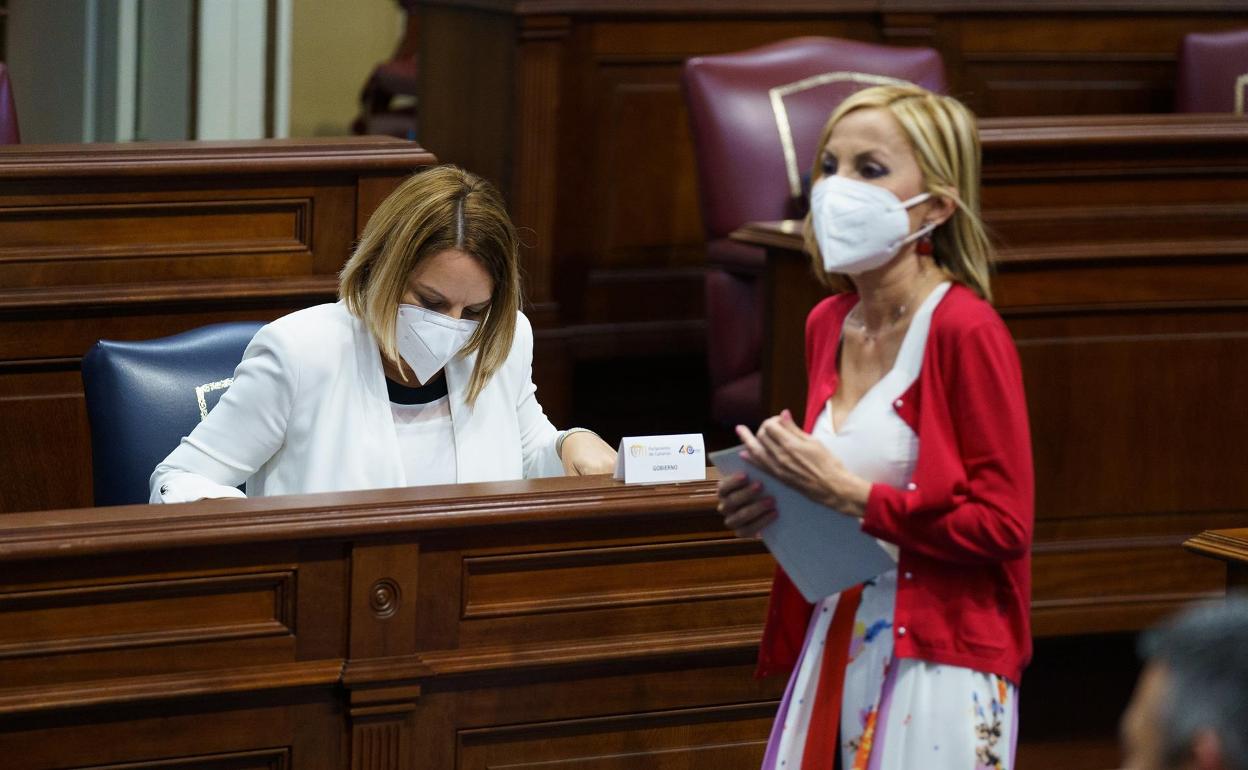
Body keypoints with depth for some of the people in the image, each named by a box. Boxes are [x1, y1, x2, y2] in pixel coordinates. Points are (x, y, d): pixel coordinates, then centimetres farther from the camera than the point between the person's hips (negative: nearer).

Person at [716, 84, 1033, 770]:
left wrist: (847, 494, -18)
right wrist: (777, 501, 3)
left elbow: (1002, 525, -17)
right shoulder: (827, 326, 9)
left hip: (939, 666, -7)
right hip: (834, 650, 7)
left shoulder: (966, 332, -13)